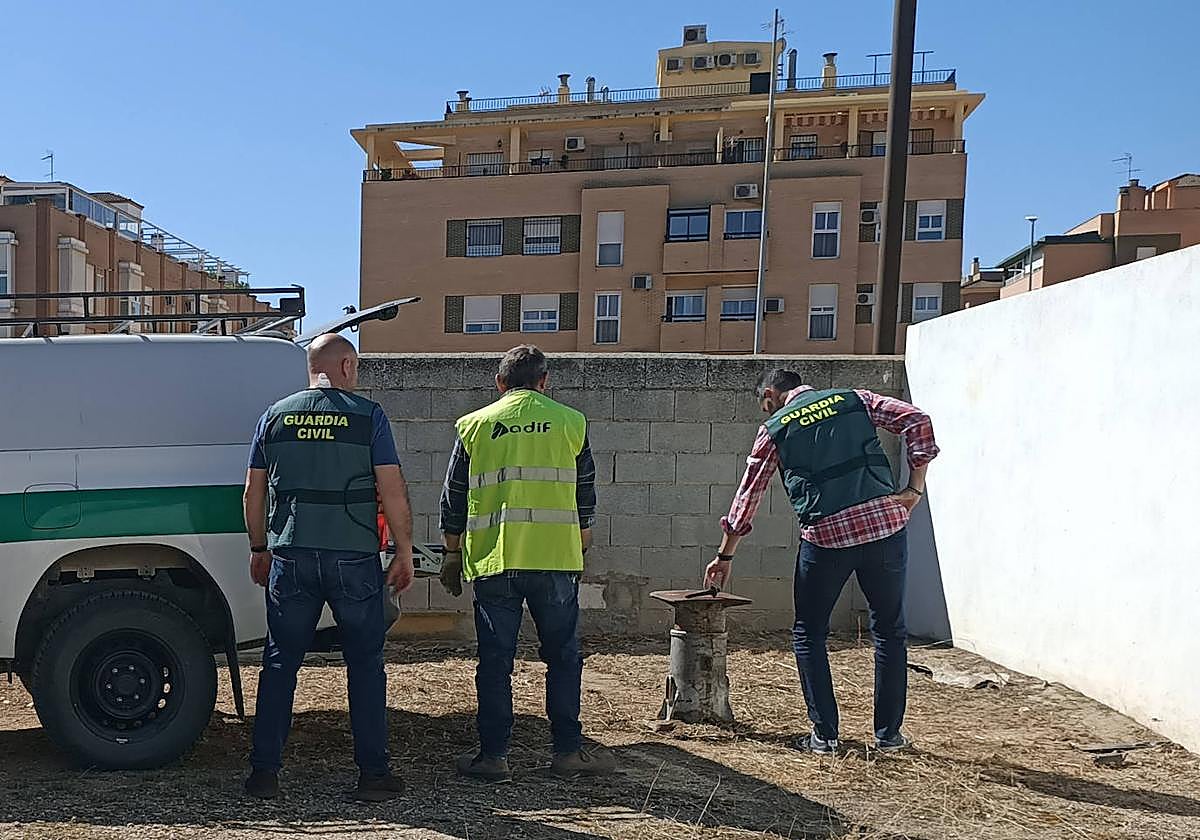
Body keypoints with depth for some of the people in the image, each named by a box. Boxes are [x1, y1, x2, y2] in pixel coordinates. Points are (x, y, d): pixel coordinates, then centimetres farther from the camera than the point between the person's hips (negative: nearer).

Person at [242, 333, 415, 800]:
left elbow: (253, 491, 10)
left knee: (280, 663, 12)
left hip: (291, 557, 3)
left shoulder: (276, 416, 7)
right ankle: (373, 774, 11)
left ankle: (264, 772, 16)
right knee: (365, 664, 7)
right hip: (353, 558, -3)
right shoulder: (368, 416, -3)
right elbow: (392, 491, -7)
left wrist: (259, 549, 21)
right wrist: (405, 554, 1)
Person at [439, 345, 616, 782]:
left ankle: (492, 755, 12)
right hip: (555, 558, 0)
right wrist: (579, 552, 22)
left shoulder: (475, 425, 7)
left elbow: (453, 501, 10)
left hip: (492, 561, 0)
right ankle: (569, 750, 15)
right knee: (563, 656, 11)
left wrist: (452, 556, 20)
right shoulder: (571, 422, 7)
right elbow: (585, 499, 11)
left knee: (495, 660, 8)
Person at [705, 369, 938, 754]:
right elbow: (917, 421, 3)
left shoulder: (774, 429, 11)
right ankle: (889, 734, 22)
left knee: (809, 634, 16)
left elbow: (747, 497, 16)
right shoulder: (855, 399, 15)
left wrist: (724, 556, 25)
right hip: (886, 522, 2)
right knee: (890, 631, 17)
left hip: (826, 534, -2)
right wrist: (915, 487, 5)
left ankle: (824, 734, 14)